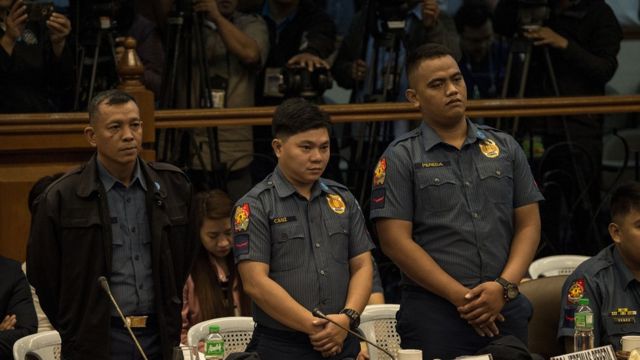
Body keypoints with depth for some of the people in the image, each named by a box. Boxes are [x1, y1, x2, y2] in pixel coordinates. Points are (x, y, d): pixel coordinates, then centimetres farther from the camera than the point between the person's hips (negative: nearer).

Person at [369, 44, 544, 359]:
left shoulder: (505, 148, 12)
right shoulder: (400, 158, 0)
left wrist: (504, 286, -7)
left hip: (505, 309, 3)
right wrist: (461, 297, -12)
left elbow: (528, 224, 10)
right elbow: (396, 241, -7)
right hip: (434, 315, -3)